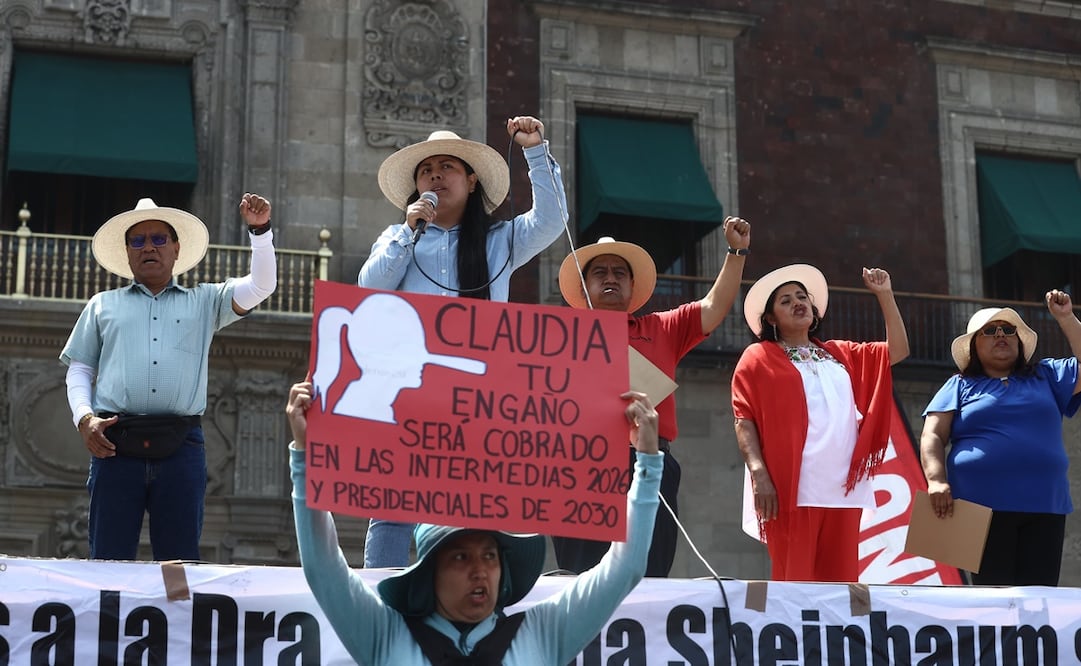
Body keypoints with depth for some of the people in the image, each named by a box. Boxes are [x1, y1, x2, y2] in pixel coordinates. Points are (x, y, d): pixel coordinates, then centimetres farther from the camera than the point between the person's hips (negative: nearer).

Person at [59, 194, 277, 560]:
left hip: (181, 448, 0)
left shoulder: (203, 301, 20)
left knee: (180, 561, -1)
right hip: (116, 445, 0)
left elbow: (260, 286, 8)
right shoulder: (103, 305, 21)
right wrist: (84, 417, 0)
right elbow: (79, 369, 18)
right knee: (109, 559, -3)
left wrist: (260, 230, -6)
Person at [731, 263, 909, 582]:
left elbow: (897, 350, 22)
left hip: (842, 489, 5)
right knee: (793, 582, -8)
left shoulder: (841, 354, 24)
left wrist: (885, 295, 15)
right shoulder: (759, 357, 8)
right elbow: (744, 420, 0)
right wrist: (759, 473, -14)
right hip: (793, 489, -5)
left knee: (841, 582, 2)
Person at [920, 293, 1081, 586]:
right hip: (982, 507, -2)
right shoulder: (960, 386, 13)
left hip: (1044, 507, 2)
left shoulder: (1046, 376, 19)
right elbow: (932, 436, 3)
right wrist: (936, 481, -14)